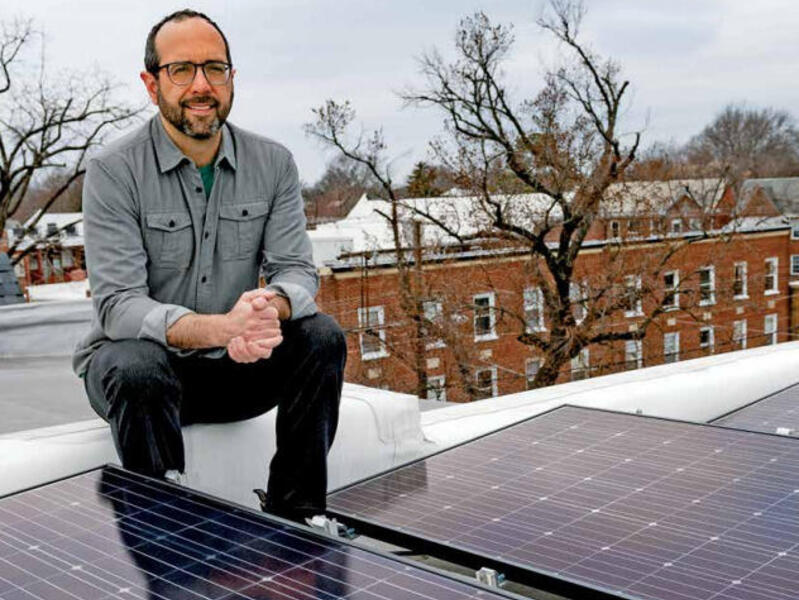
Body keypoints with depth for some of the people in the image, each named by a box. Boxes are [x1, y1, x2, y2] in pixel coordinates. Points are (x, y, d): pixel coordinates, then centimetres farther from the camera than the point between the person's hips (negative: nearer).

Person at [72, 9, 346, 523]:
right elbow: (118, 305, -22)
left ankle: (295, 516, -11)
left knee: (321, 337, -20)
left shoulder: (273, 163, -1)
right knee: (139, 367, -36)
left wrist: (270, 306, -34)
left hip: (235, 366, 4)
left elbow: (297, 270, -7)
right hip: (140, 358, -3)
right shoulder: (114, 172, -13)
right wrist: (220, 328, -40)